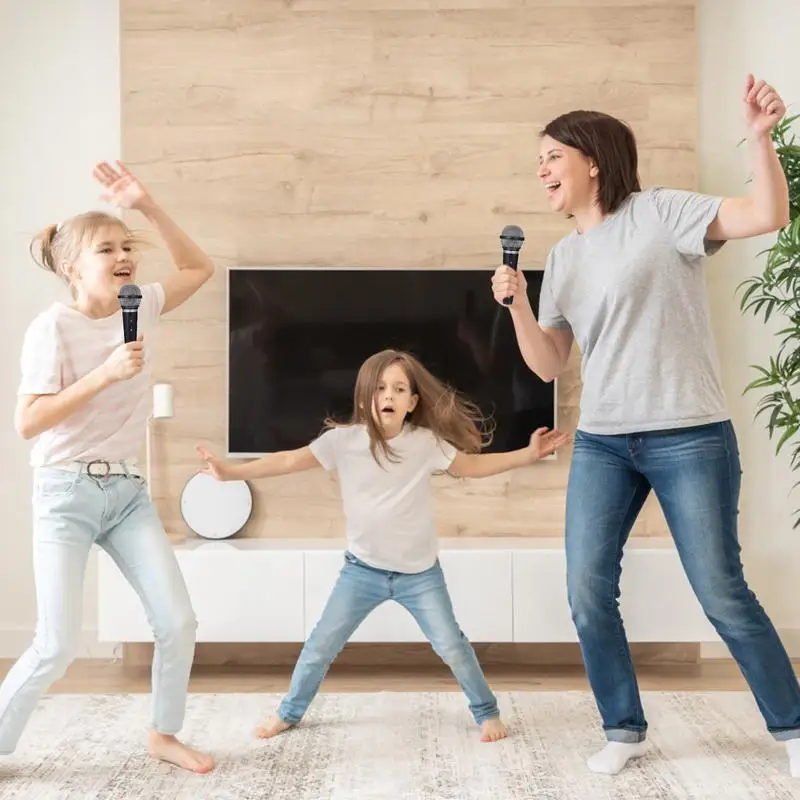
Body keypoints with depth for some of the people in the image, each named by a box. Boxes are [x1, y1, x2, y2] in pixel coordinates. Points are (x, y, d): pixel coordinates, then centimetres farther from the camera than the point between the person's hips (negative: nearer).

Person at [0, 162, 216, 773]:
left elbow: (199, 267, 14)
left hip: (128, 492, 6)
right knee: (58, 645, -8)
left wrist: (148, 206, 2)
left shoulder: (140, 308, 3)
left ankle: (164, 735, 22)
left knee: (178, 622, 0)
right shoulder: (53, 327, -13)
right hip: (67, 494, -5)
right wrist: (104, 373, -24)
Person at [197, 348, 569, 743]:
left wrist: (528, 454, -9)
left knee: (452, 646, 3)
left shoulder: (426, 443, -11)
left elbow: (473, 466, 0)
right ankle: (289, 711, 29)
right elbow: (289, 461, -15)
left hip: (420, 572, 0)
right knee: (321, 645, 6)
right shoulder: (343, 440, -13)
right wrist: (231, 471, -25)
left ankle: (486, 711, 26)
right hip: (363, 568, 1)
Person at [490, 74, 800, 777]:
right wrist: (517, 307, -5)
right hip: (601, 443, 6)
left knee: (722, 593, -1)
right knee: (587, 592, 1)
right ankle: (624, 728, 19)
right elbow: (548, 365, 10)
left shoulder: (659, 212, -3)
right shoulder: (562, 258, 13)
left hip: (689, 436, -5)